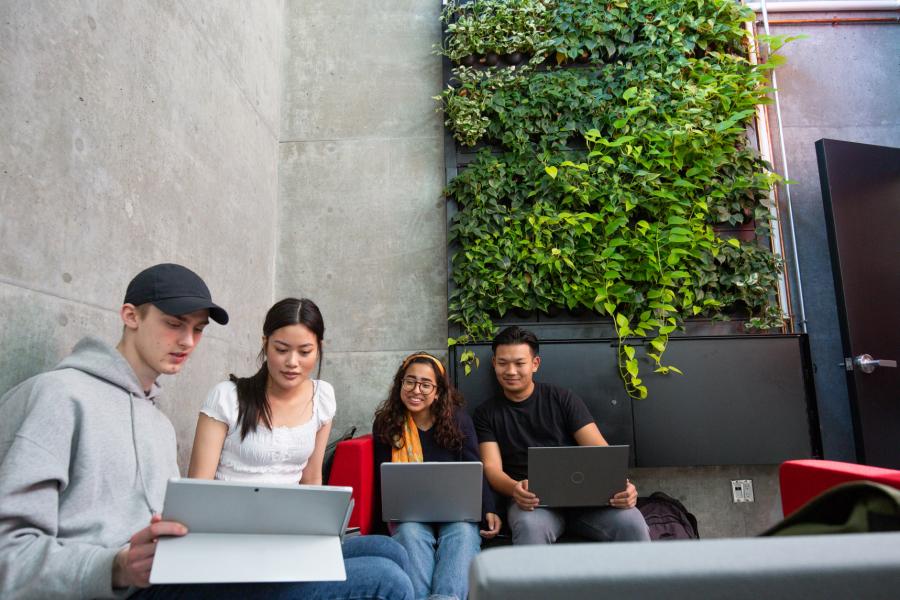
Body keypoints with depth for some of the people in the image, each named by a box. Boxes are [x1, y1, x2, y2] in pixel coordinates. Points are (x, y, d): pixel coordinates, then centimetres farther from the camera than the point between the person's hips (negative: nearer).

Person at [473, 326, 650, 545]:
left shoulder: (562, 398, 11)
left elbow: (598, 448, 3)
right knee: (530, 526, -37)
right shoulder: (486, 413, 11)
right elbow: (492, 467, 1)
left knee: (630, 521, -27)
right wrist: (514, 489, -23)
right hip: (530, 499, -1)